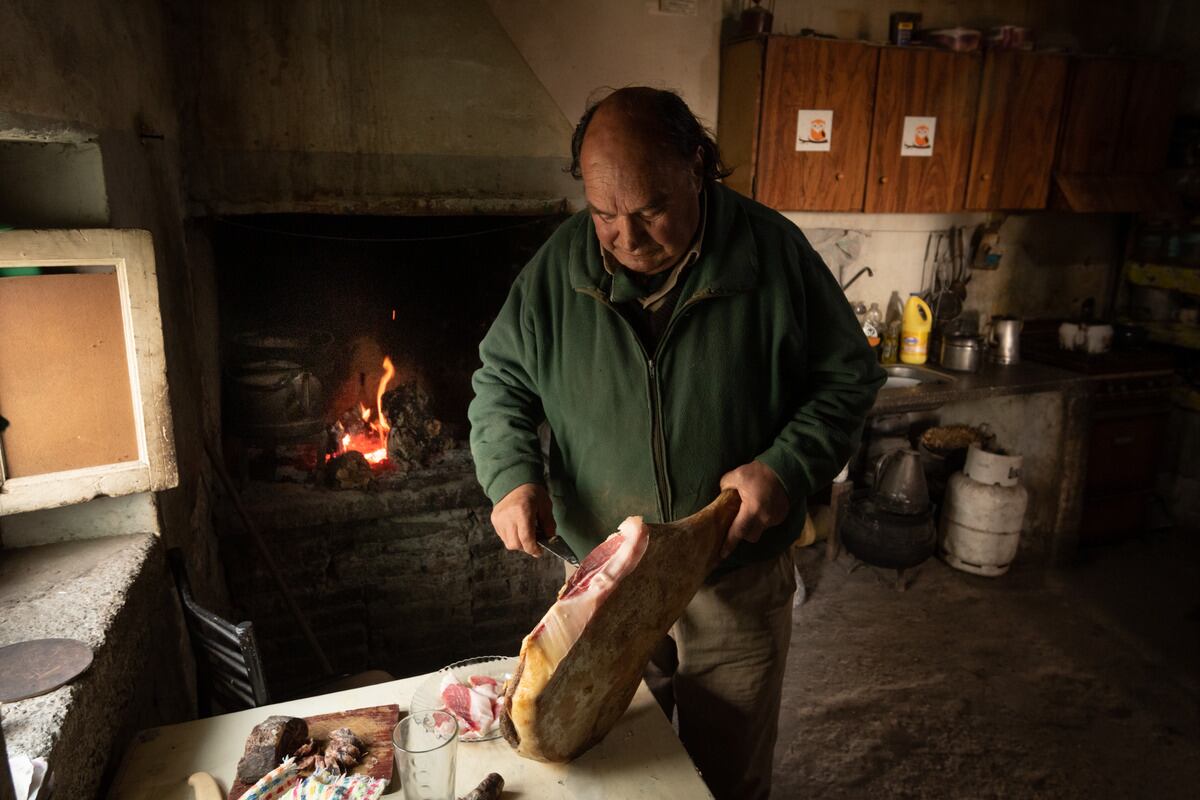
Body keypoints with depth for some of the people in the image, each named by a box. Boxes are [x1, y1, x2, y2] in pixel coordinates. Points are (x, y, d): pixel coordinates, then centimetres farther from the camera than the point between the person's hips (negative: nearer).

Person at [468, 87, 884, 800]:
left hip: (739, 586, -1)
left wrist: (788, 467, -19)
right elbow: (500, 379, 4)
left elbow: (849, 376, -4)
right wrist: (511, 474, -12)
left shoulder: (773, 252, -13)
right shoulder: (559, 267, -7)